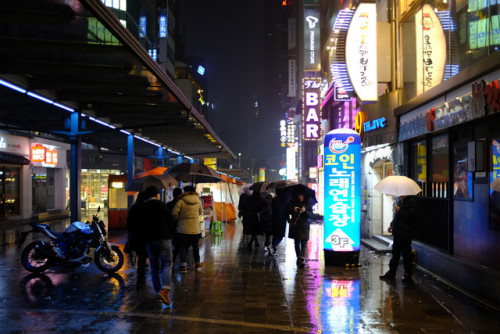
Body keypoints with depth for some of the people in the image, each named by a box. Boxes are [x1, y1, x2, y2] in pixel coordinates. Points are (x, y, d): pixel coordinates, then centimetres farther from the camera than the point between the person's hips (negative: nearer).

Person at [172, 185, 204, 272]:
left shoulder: (181, 201, -8)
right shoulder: (198, 201, 2)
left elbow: (174, 213, -12)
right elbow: (200, 212, 16)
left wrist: (178, 220, 5)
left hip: (183, 229, -2)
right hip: (195, 228, 2)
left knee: (183, 247, 5)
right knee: (195, 246, 16)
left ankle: (183, 266, 0)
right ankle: (197, 263, 29)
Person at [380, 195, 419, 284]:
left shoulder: (412, 201, -13)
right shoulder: (400, 201, 14)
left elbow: (411, 216, -24)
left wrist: (399, 211, -22)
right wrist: (392, 225, 16)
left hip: (406, 234, -9)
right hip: (398, 233, 9)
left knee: (406, 254, -1)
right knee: (395, 253, 16)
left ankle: (408, 275, 9)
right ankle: (391, 273, 25)